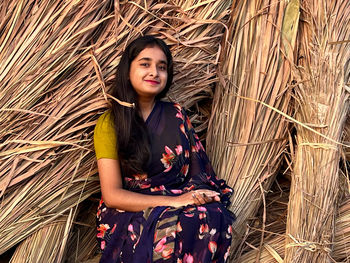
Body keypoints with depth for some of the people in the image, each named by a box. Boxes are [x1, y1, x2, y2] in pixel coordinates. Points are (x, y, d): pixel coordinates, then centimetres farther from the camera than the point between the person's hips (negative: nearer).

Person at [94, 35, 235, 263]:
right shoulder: (110, 124, -2)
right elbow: (112, 195, -9)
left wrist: (198, 195, -17)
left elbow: (197, 169, 8)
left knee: (212, 216, -29)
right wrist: (173, 202, -20)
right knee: (165, 227, -36)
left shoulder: (176, 115, 9)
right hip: (129, 213, -3)